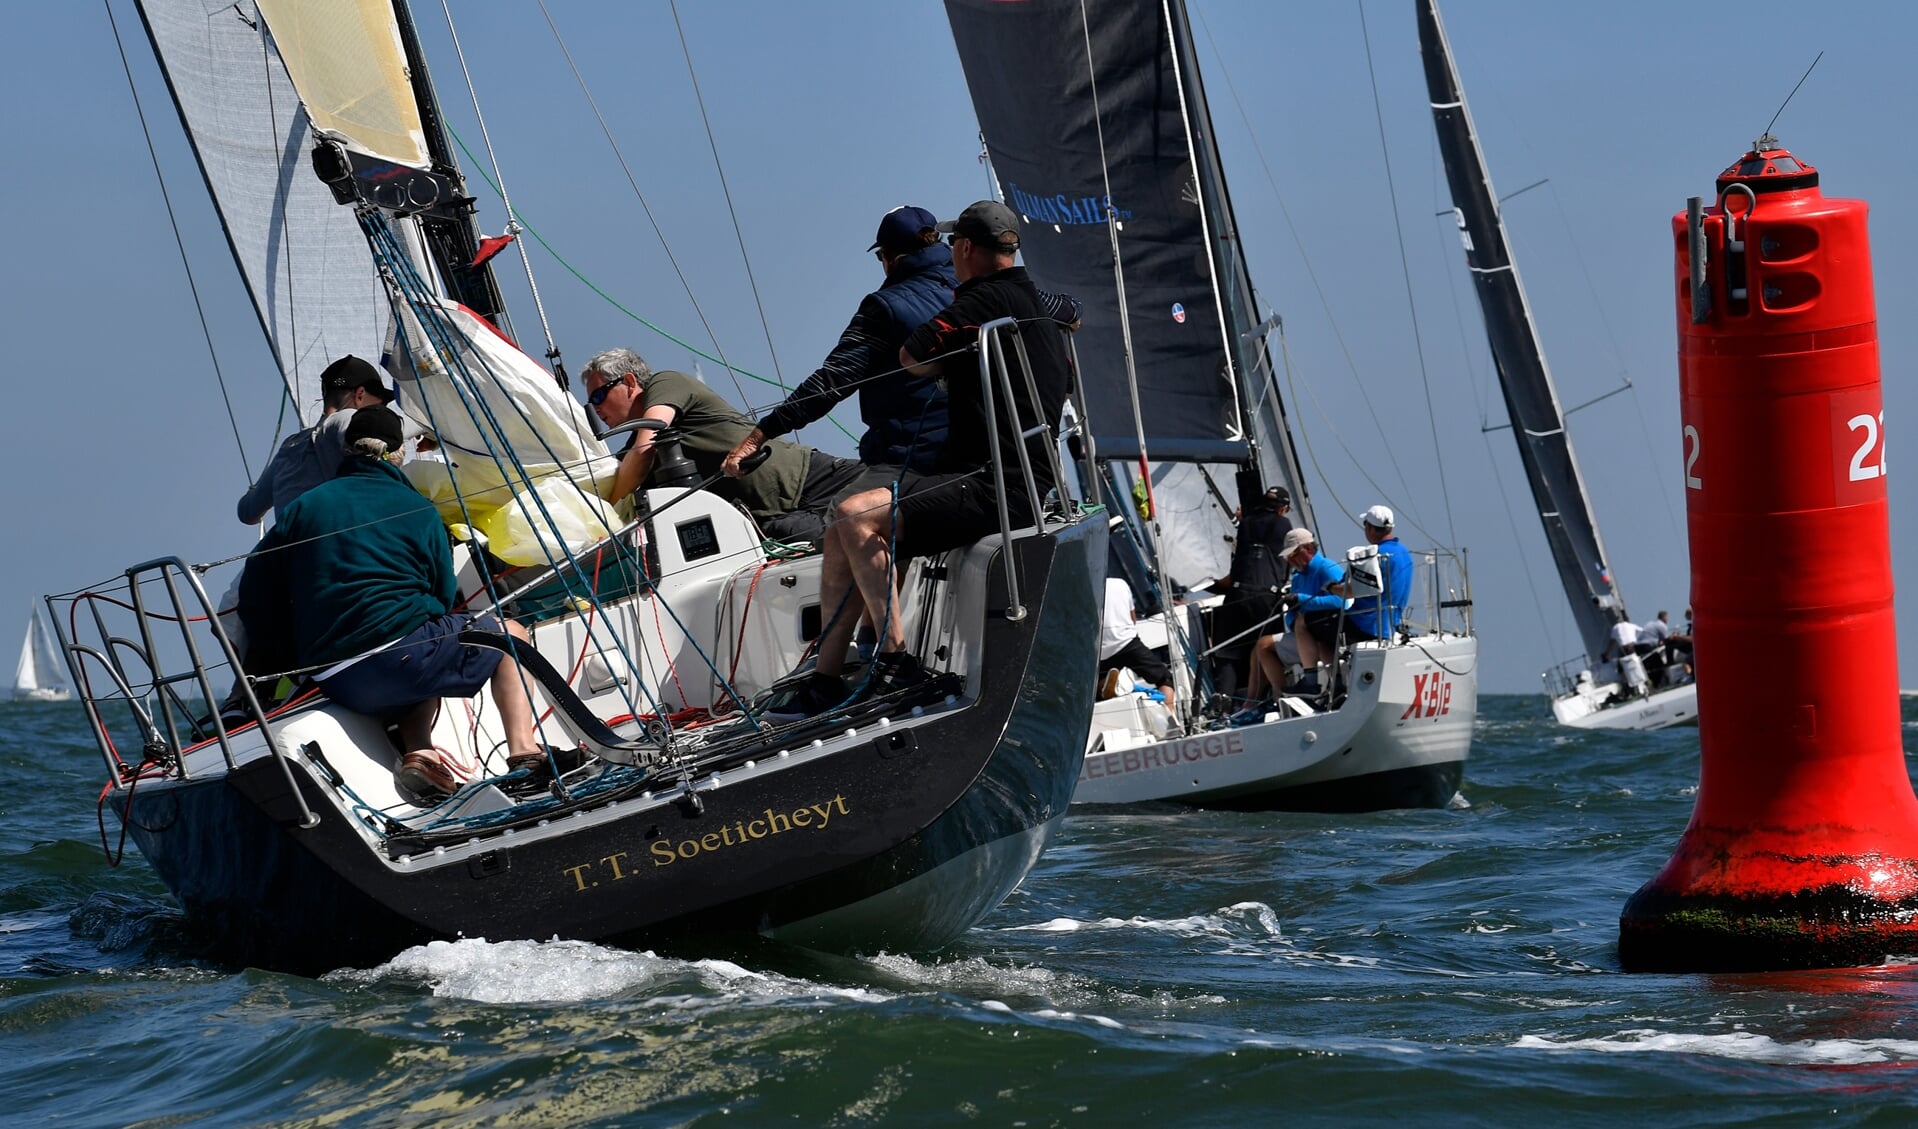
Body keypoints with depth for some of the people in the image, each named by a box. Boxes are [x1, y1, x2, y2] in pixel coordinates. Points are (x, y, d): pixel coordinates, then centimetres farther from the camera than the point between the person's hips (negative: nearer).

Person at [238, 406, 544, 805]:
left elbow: (256, 593, 11)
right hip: (401, 652, -4)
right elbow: (444, 596, 13)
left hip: (335, 682, 5)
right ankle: (522, 754, -3)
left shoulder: (304, 506, 13)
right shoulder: (417, 509, 7)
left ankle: (416, 752, 6)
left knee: (422, 687, 37)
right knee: (511, 636, 18)